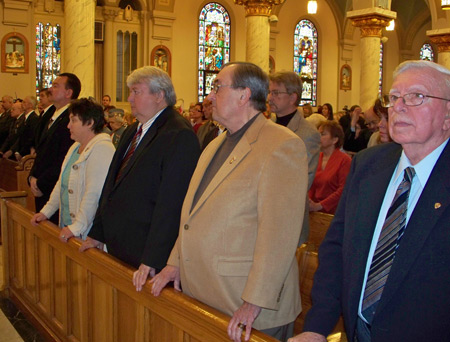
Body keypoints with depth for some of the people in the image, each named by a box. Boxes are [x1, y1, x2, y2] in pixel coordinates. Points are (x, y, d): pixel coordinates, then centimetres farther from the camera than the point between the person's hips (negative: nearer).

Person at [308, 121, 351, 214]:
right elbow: (312, 186, 11)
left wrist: (319, 206, -18)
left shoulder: (344, 160, -8)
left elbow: (343, 190, -14)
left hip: (334, 213, -4)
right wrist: (309, 202, -8)